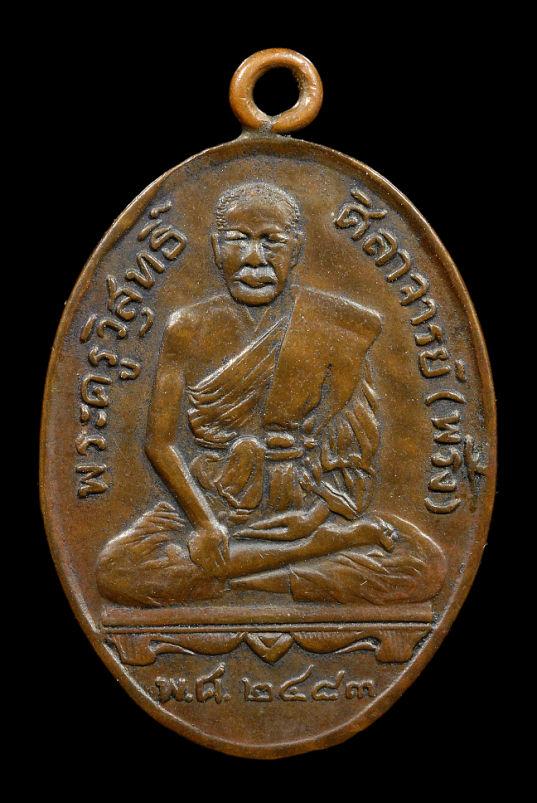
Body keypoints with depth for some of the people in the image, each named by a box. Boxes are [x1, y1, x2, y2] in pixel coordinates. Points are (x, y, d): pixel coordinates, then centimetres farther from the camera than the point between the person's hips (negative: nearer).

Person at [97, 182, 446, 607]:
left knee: (425, 565, -22)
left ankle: (225, 566, -14)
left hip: (305, 511, 1)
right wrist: (205, 521, -14)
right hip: (209, 507, 0)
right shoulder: (189, 329, 3)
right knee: (117, 570, -27)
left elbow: (354, 441, -1)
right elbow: (162, 441, 0)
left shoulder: (334, 326, 1)